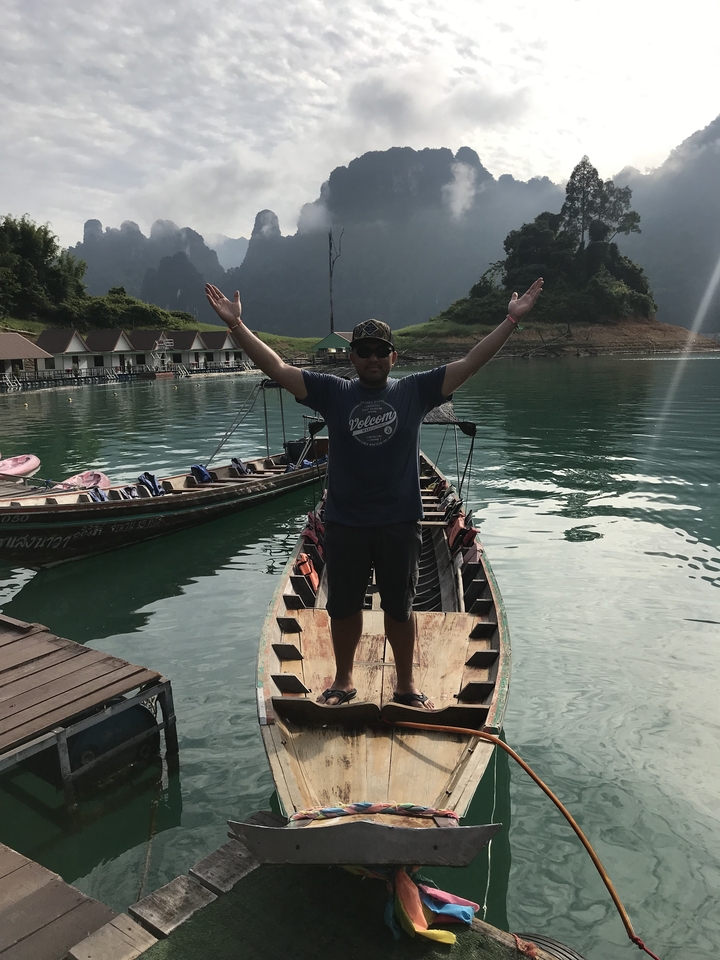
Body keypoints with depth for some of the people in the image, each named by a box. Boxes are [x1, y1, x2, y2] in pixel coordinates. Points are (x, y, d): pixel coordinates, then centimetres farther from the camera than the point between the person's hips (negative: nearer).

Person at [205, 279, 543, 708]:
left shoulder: (415, 391, 0)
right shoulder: (333, 393, 1)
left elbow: (469, 364, -2)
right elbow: (278, 368, -3)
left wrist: (511, 320, -6)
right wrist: (237, 324, -9)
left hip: (400, 523, 0)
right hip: (344, 524, 1)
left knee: (400, 608, 14)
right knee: (344, 607, 15)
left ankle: (406, 684, 34)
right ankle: (344, 681, 36)